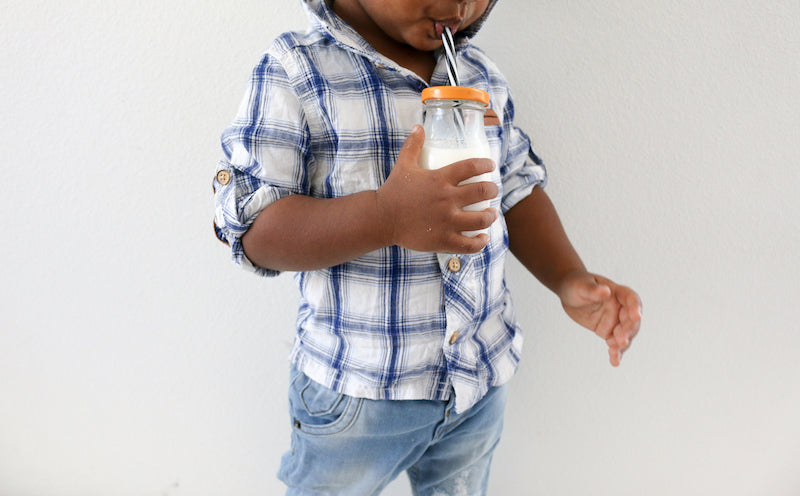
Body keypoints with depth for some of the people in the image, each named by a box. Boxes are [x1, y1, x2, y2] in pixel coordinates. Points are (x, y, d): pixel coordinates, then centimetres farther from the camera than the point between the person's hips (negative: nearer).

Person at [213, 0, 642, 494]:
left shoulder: (484, 75, 4)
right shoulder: (294, 70, -13)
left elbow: (517, 189, 11)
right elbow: (252, 232, -19)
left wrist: (569, 279, -6)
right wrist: (387, 216, -35)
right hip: (356, 392, -4)